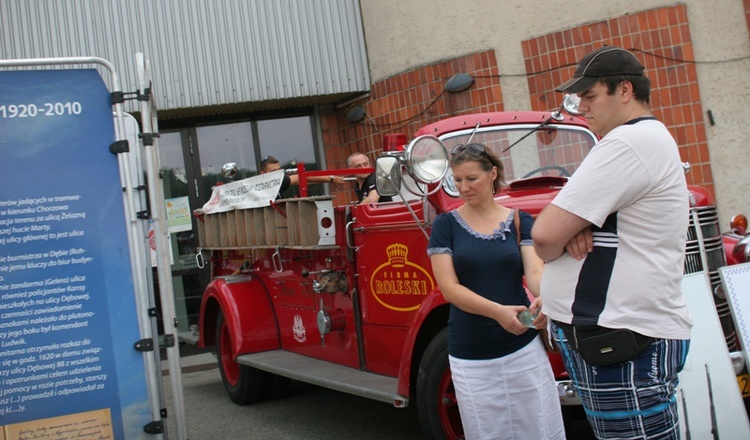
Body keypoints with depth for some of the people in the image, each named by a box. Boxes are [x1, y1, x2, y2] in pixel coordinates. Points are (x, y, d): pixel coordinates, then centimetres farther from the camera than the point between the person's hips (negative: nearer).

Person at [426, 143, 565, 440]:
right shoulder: (446, 225, -1)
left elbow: (535, 270, -9)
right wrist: (497, 311, -26)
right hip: (470, 356, -1)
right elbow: (449, 287, -9)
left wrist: (543, 298, -33)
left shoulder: (519, 221, 3)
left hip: (522, 347, 1)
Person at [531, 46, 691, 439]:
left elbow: (545, 235, -22)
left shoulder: (629, 141, -18)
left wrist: (564, 234, 1)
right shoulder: (648, 138, 17)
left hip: (627, 351, -11)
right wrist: (575, 229, -6)